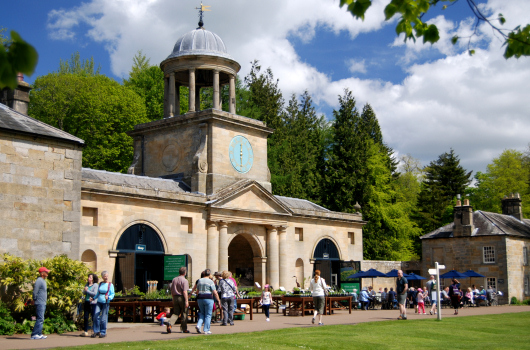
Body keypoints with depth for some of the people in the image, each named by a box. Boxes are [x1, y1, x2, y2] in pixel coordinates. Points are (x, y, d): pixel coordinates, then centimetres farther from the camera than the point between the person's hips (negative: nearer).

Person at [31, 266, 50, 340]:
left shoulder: (43, 281, 18)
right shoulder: (39, 281, -12)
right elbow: (35, 291, -18)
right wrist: (34, 300, -11)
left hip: (43, 303, 10)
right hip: (39, 303, -10)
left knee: (41, 319, 9)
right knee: (40, 319, -12)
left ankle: (39, 334, 12)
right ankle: (34, 334, -12)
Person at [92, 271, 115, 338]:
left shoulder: (110, 285, 1)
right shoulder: (100, 284, 14)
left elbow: (112, 294, -2)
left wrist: (108, 297, -21)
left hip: (105, 303, -4)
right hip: (99, 302, 4)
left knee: (103, 319, -3)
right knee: (96, 317, -7)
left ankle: (103, 333, 7)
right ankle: (96, 332, 3)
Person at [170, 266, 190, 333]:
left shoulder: (174, 279, 9)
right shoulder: (184, 280, -11)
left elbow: (171, 290, 13)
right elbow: (185, 291, -18)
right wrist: (186, 301, -17)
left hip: (175, 298, 5)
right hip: (182, 298, -5)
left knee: (176, 313, 7)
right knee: (184, 314, 6)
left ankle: (170, 324, -18)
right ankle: (184, 329, 12)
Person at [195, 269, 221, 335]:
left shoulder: (199, 281, 8)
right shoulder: (210, 281, -8)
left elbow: (197, 291, 14)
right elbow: (215, 292, -9)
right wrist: (218, 300, -1)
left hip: (200, 298, 5)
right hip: (208, 299, -5)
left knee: (202, 313, 18)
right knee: (208, 315, 2)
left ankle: (198, 325, -3)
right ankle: (206, 330, 2)